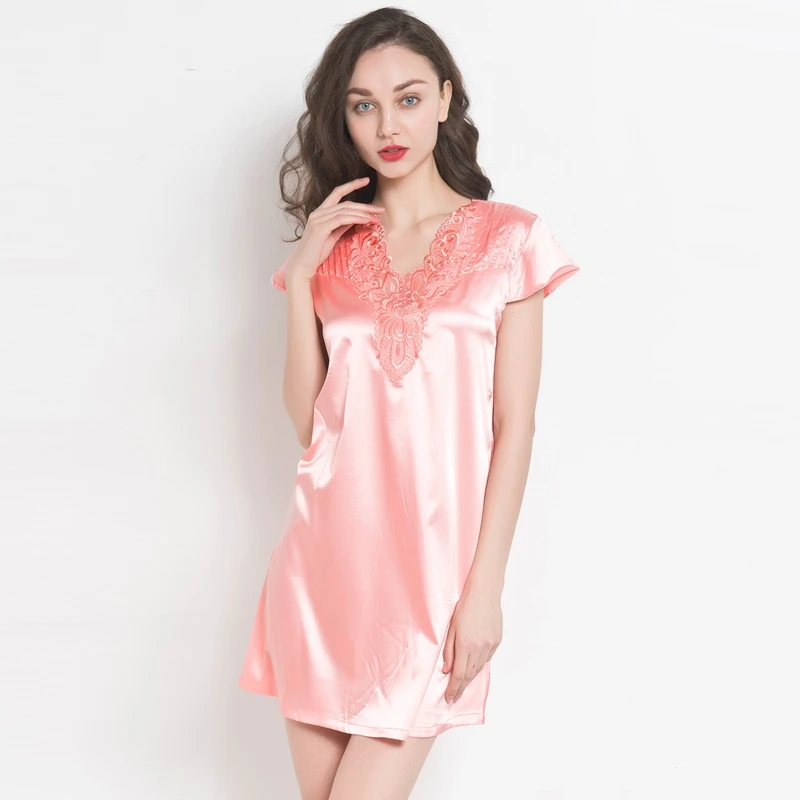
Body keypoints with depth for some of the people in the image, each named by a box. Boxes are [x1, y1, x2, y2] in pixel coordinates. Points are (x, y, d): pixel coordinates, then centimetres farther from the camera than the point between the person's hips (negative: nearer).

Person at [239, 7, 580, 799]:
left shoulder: (507, 239, 1)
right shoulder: (332, 246, 11)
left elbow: (514, 424, -3)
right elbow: (307, 416, 4)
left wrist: (485, 586, -9)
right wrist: (302, 275, -4)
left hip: (431, 557, -3)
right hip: (327, 553, 4)